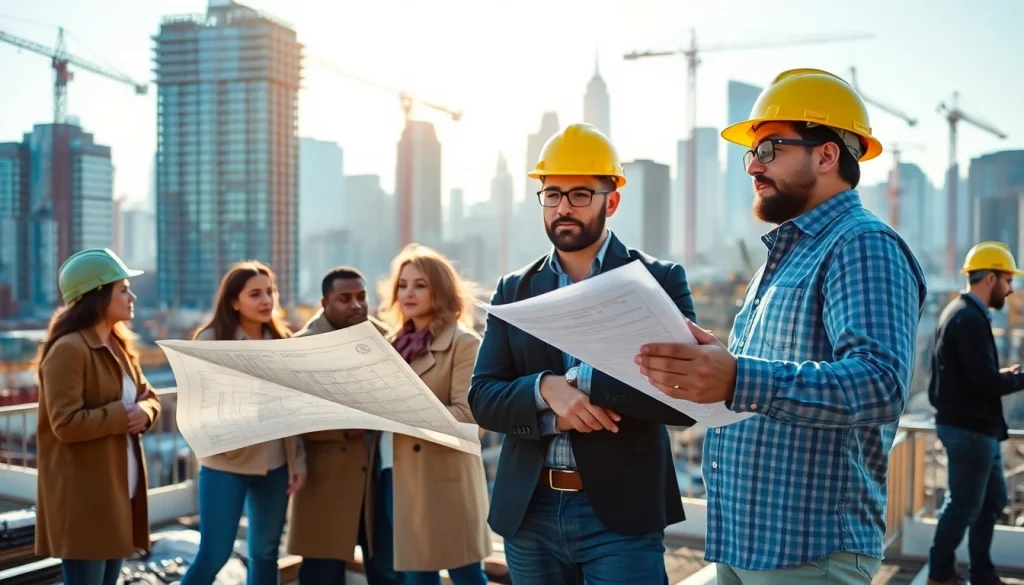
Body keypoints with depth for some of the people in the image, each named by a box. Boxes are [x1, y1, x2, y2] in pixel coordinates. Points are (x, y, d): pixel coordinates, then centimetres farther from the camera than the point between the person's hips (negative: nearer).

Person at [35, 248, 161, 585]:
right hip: (82, 495, -9)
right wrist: (123, 416, -17)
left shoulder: (118, 346, 13)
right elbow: (66, 424, -23)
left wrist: (143, 413, -6)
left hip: (120, 488, 9)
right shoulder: (68, 349, -17)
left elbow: (148, 397, 16)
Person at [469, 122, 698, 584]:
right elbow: (483, 399, 1)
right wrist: (546, 389, -18)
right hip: (529, 511, 3)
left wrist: (583, 381, -18)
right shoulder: (513, 290, 8)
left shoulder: (659, 281, -2)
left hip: (622, 511, -3)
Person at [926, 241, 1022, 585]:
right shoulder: (970, 319, -21)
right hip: (970, 428, -10)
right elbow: (986, 383, -25)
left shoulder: (959, 312, 11)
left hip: (971, 425, 10)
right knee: (964, 505, 4)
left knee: (992, 500, 18)